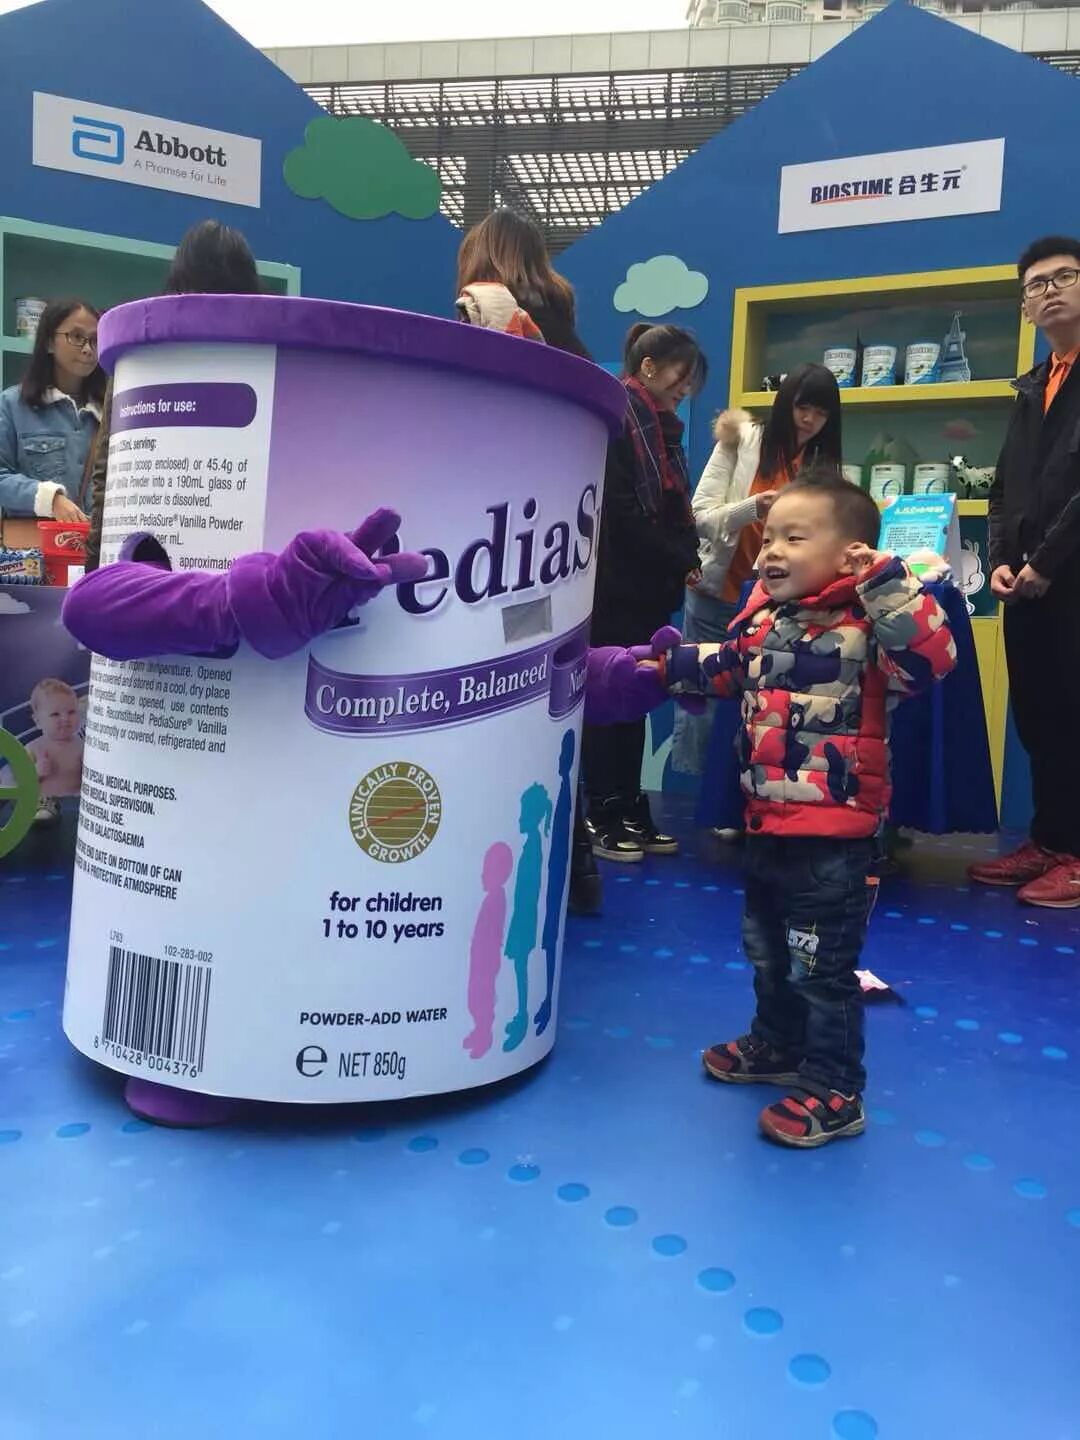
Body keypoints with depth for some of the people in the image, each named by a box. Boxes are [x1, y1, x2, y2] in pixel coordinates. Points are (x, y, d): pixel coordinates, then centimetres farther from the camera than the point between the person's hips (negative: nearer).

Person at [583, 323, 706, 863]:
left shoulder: (659, 425, 17)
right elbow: (620, 510, -18)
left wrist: (683, 560, 0)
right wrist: (682, 560, -14)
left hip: (649, 584, 8)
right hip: (617, 584, -8)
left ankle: (631, 812, 16)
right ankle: (603, 817, 7)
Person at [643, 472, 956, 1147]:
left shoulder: (867, 627, -17)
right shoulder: (763, 617, 5)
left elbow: (932, 655, -33)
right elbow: (726, 666, 21)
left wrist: (887, 582, -33)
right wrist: (672, 664, 13)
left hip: (834, 837, -8)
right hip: (768, 823, 9)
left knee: (823, 969, 4)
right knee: (767, 950, 25)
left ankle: (834, 1092, 21)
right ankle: (777, 1045, 47)